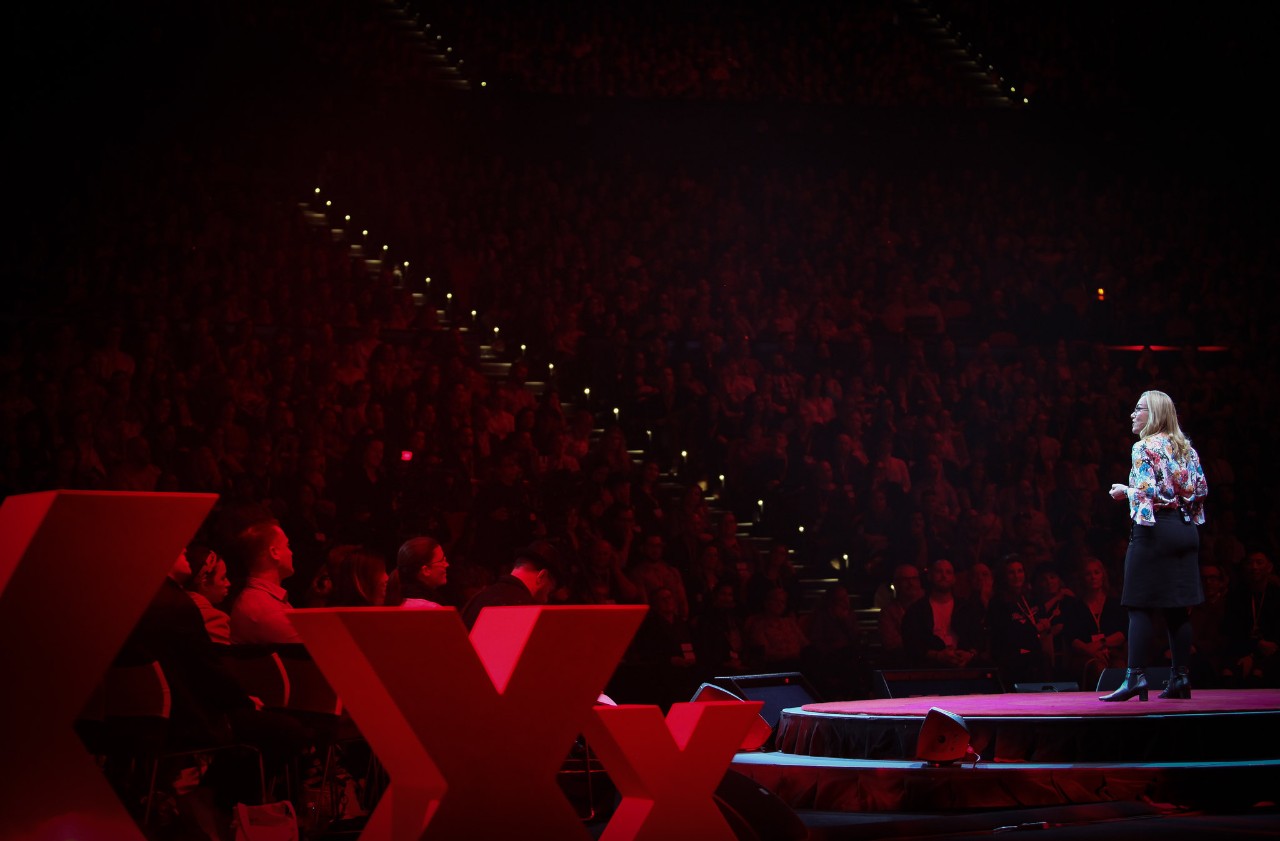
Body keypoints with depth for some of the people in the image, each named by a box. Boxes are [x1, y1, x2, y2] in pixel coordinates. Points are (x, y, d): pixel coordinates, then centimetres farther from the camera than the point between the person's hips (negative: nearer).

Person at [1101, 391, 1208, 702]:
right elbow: (1201, 489, 10)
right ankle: (1181, 678, 6)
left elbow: (1146, 491, -16)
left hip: (1154, 529, -7)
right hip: (1186, 531, 7)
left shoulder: (1145, 447, -7)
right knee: (1178, 608, 7)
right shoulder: (1186, 449, 14)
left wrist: (1124, 492, 1)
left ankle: (1136, 677, -12)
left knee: (1141, 606, -7)